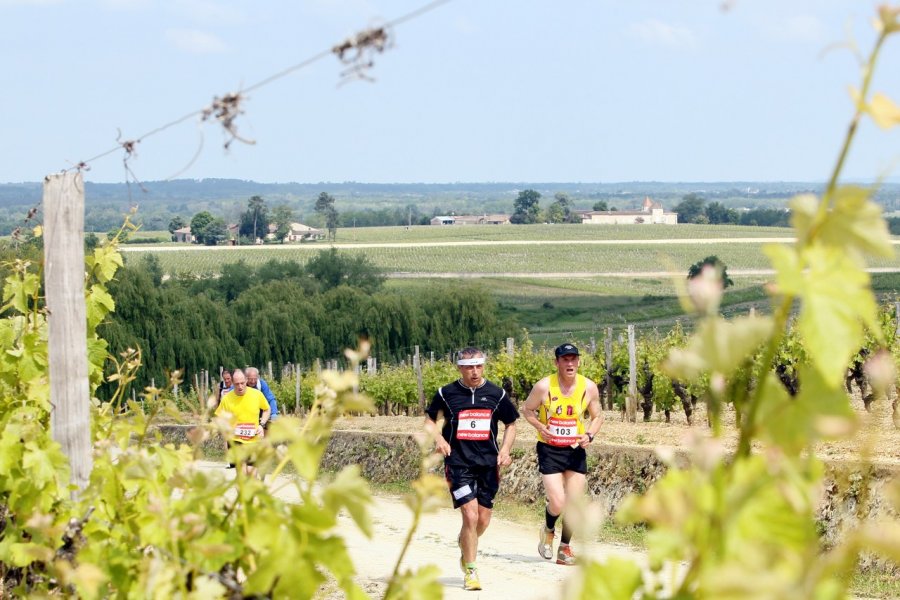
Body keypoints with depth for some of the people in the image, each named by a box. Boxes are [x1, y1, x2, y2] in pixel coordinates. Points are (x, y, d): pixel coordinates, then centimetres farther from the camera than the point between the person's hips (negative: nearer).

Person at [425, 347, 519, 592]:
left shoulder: (496, 394, 4)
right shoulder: (446, 394, -1)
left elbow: (511, 424, 15)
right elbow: (429, 420, 12)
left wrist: (505, 450, 0)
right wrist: (438, 438, -8)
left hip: (488, 463, 3)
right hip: (458, 464, -3)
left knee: (483, 520, 7)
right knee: (470, 516, -14)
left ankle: (465, 550, 39)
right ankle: (470, 571, -1)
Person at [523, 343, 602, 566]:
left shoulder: (589, 387, -4)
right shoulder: (544, 386, -12)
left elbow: (597, 416, 9)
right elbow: (527, 410, 3)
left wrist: (589, 435, -10)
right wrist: (540, 427, -16)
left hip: (576, 450, 3)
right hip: (549, 450, -3)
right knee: (557, 504, -12)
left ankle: (565, 548, 21)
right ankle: (548, 530, 23)